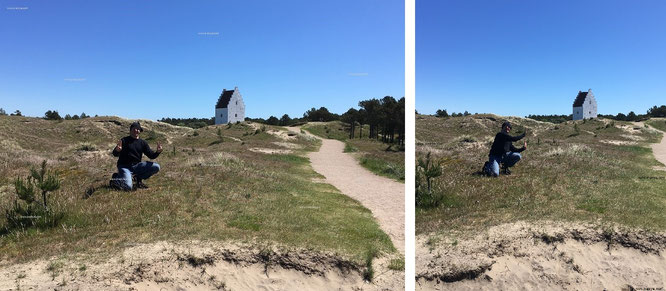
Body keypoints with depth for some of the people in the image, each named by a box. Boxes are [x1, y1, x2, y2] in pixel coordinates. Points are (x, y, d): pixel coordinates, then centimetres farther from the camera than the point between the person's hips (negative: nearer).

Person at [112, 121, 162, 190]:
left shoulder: (142, 143, 10)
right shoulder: (124, 140, -2)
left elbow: (151, 155, 5)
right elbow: (115, 154, -11)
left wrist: (158, 152, -16)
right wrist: (117, 150, -35)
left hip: (137, 166, 4)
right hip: (124, 166, -4)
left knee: (156, 167, -17)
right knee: (128, 187, -26)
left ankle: (139, 178, 3)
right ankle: (118, 178, 9)